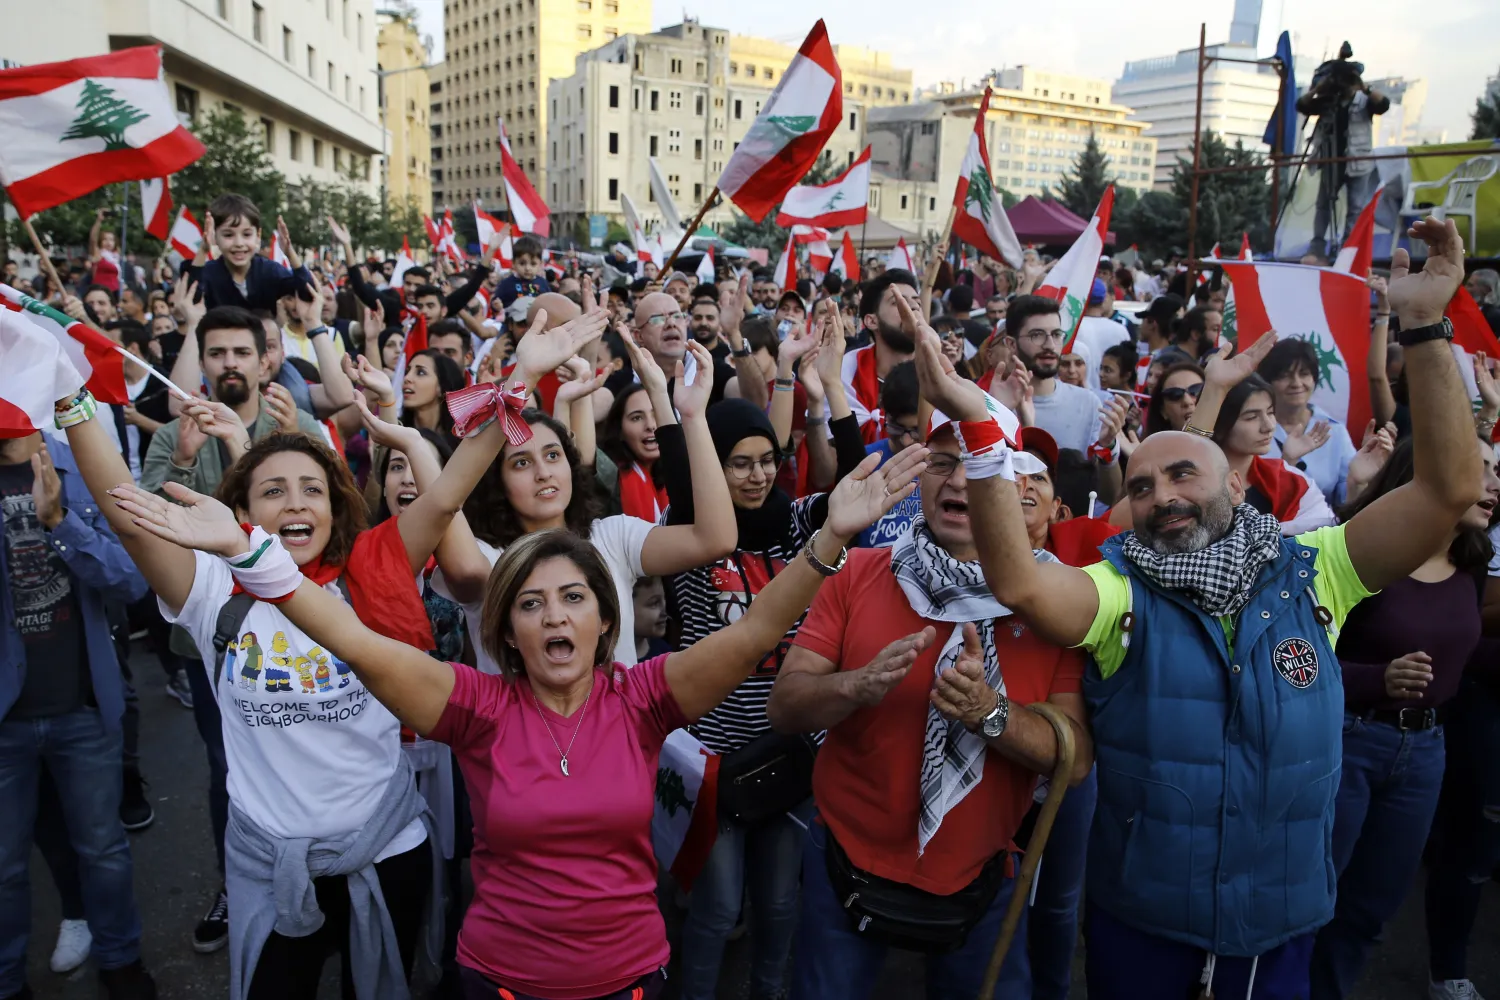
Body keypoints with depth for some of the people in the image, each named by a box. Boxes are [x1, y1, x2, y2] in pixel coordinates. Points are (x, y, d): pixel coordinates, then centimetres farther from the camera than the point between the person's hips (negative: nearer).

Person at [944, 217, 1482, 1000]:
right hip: (1139, 917, -1)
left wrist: (1423, 325, -22)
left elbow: (1450, 487, -15)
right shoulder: (1119, 591, -15)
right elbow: (1018, 584, -36)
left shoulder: (1309, 574, -6)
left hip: (1281, 920, 2)